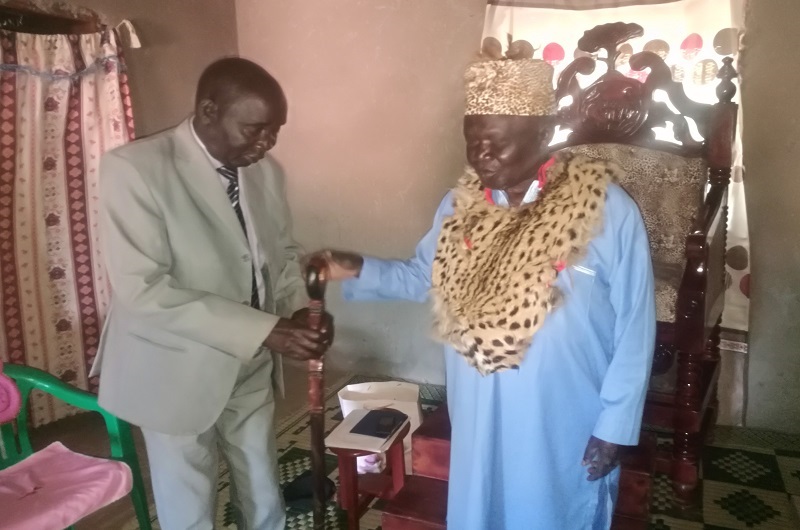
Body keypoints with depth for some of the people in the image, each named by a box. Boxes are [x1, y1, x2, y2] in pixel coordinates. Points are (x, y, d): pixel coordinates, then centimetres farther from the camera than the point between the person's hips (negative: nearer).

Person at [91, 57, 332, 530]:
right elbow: (143, 291, -26)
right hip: (179, 373, -5)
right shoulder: (134, 169, -21)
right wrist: (265, 330, -29)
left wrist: (300, 310, -12)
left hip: (252, 369, 5)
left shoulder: (266, 171, -1)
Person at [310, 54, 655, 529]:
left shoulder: (607, 210, -18)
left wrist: (615, 425, -11)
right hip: (481, 424, 4)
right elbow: (424, 277, 8)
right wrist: (358, 270, -7)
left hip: (565, 432, -3)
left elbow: (635, 329, -13)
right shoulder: (461, 204, -4)